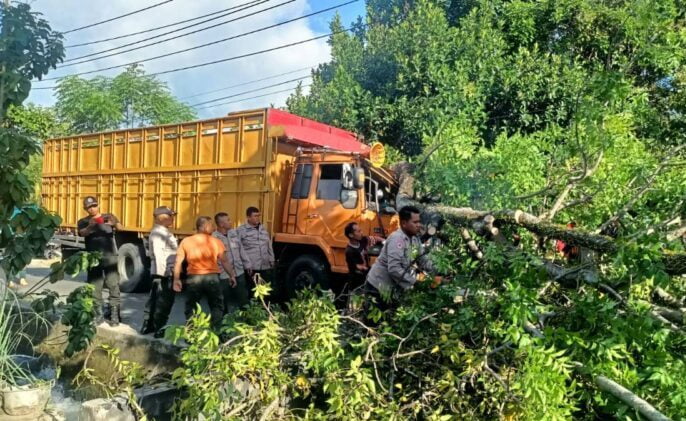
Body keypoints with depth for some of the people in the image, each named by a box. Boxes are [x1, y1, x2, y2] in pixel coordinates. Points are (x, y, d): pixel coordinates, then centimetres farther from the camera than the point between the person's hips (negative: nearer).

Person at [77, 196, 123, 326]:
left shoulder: (108, 217, 4)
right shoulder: (83, 222, 6)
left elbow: (120, 228, -12)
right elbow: (82, 233, -16)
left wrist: (114, 224, -36)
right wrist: (91, 226, -38)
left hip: (110, 256, -1)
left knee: (113, 285, -3)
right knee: (95, 287, 6)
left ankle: (114, 314, 1)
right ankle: (98, 314, 16)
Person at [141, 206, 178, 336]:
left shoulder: (163, 232, 17)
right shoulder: (159, 232, -15)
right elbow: (158, 254, -21)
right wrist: (163, 272, -24)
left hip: (165, 272, 10)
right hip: (163, 272, -10)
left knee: (155, 299, 15)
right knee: (164, 301, -5)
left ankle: (148, 326, 24)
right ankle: (159, 329, 0)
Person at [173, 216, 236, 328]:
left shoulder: (186, 241, 7)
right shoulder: (216, 242, 4)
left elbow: (178, 262, 3)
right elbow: (224, 261, 0)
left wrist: (176, 279, 7)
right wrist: (231, 275, 5)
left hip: (193, 278, 1)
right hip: (212, 277, -1)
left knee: (191, 309, 13)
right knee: (217, 307, 13)